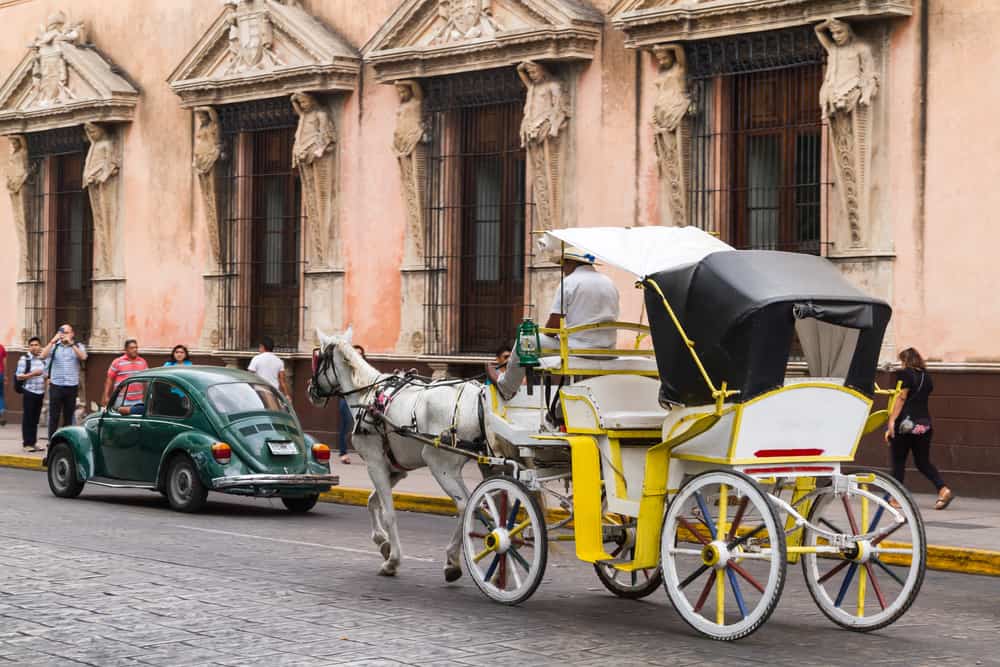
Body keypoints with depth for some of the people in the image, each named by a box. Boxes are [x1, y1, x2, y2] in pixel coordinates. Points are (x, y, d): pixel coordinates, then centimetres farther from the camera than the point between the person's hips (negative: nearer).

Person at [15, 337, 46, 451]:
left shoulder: (42, 360, 11)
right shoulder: (24, 359, -6)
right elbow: (19, 377, -8)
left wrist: (44, 393, 15)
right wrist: (32, 374, -19)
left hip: (40, 393, 5)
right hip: (29, 393, -5)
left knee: (35, 419, 7)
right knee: (28, 419, -2)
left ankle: (33, 442, 12)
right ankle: (27, 443, 1)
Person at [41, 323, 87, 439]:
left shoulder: (78, 346, 8)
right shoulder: (54, 346, 7)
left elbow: (83, 357, -11)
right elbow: (43, 355, -7)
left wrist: (71, 343, -17)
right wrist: (53, 341, -14)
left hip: (72, 386, 1)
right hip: (56, 385, -1)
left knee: (69, 416, 6)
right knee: (54, 416, -2)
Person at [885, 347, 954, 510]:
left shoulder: (904, 374, -6)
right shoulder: (927, 377, 12)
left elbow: (901, 398, -15)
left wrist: (891, 421, -19)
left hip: (905, 424, -6)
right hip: (925, 423, 6)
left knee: (898, 461, 6)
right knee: (923, 462, 12)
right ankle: (943, 489, -7)